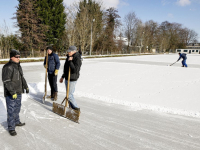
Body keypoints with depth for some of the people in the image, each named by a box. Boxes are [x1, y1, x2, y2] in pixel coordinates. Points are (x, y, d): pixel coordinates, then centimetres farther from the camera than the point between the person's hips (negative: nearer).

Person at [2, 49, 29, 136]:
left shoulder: (18, 66, 11)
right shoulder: (8, 67, -18)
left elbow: (22, 78, 21)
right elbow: (6, 81, -21)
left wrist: (26, 86, 22)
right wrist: (12, 92, -24)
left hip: (18, 92, 9)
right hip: (10, 94, -9)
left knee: (17, 108, 21)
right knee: (11, 110, -1)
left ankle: (16, 121, 39)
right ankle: (11, 128, 11)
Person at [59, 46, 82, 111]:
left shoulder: (77, 59, -18)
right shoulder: (69, 57, 9)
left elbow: (75, 70, -30)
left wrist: (70, 61, -27)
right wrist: (63, 77, 25)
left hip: (72, 80, -9)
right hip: (67, 78, 9)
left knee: (69, 95, -5)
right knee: (69, 94, 15)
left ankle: (76, 108, 10)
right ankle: (72, 107, 27)